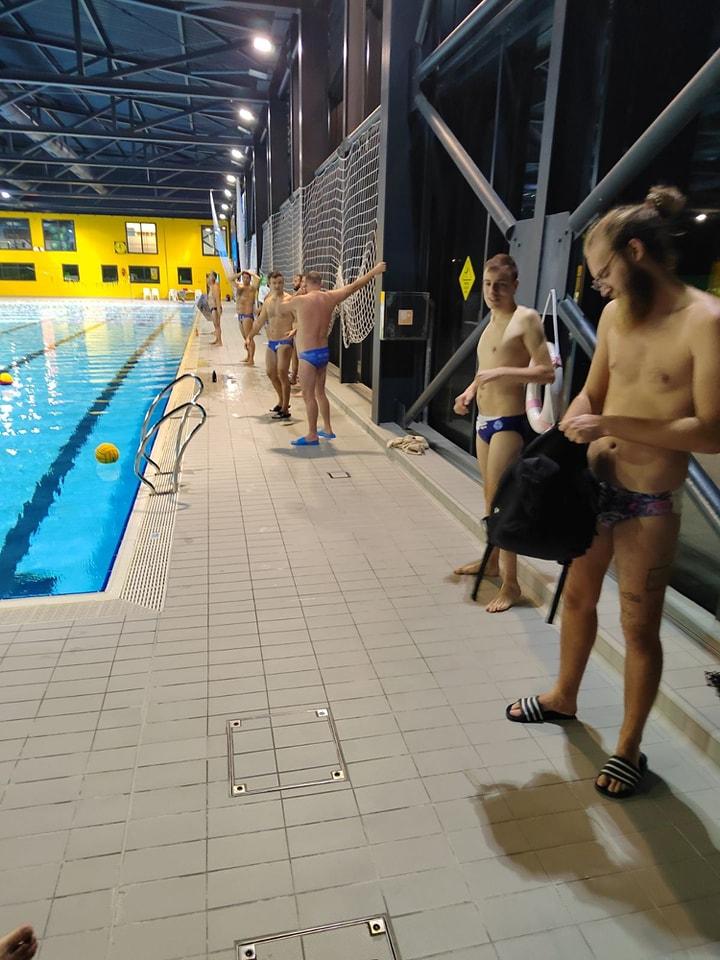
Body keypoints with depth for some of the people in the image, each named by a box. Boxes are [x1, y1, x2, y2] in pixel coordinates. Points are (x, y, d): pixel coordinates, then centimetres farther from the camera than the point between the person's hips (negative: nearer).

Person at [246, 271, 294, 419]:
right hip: (271, 342, 7)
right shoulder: (267, 301, 11)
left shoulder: (289, 300, -9)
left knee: (282, 373, -15)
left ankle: (285, 410, -8)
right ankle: (282, 401, 34)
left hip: (284, 341, -7)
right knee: (270, 373, 14)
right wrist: (249, 337, 15)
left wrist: (294, 331, -34)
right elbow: (260, 321, 19)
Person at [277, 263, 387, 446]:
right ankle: (327, 429, 27)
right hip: (324, 352, 7)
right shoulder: (330, 297, 2)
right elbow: (355, 285, 12)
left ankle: (312, 436, 5)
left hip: (308, 355, -7)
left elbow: (278, 310, 6)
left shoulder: (300, 301, -11)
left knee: (309, 395, 0)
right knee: (320, 392, 19)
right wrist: (374, 271, 22)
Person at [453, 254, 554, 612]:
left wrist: (503, 372, -26)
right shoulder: (491, 321, 15)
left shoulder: (526, 319, -10)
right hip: (484, 421, 9)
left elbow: (547, 372, -18)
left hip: (508, 423, -9)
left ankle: (510, 582, -1)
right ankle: (492, 560, 31)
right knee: (491, 497, 17)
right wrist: (469, 391, 8)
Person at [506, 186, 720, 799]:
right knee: (578, 595, 20)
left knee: (639, 626, 8)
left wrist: (611, 426, -24)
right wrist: (561, 438, -7)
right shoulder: (616, 314, 3)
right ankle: (564, 697, 43)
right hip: (593, 484, 6)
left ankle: (630, 746, 29)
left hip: (650, 504, -6)